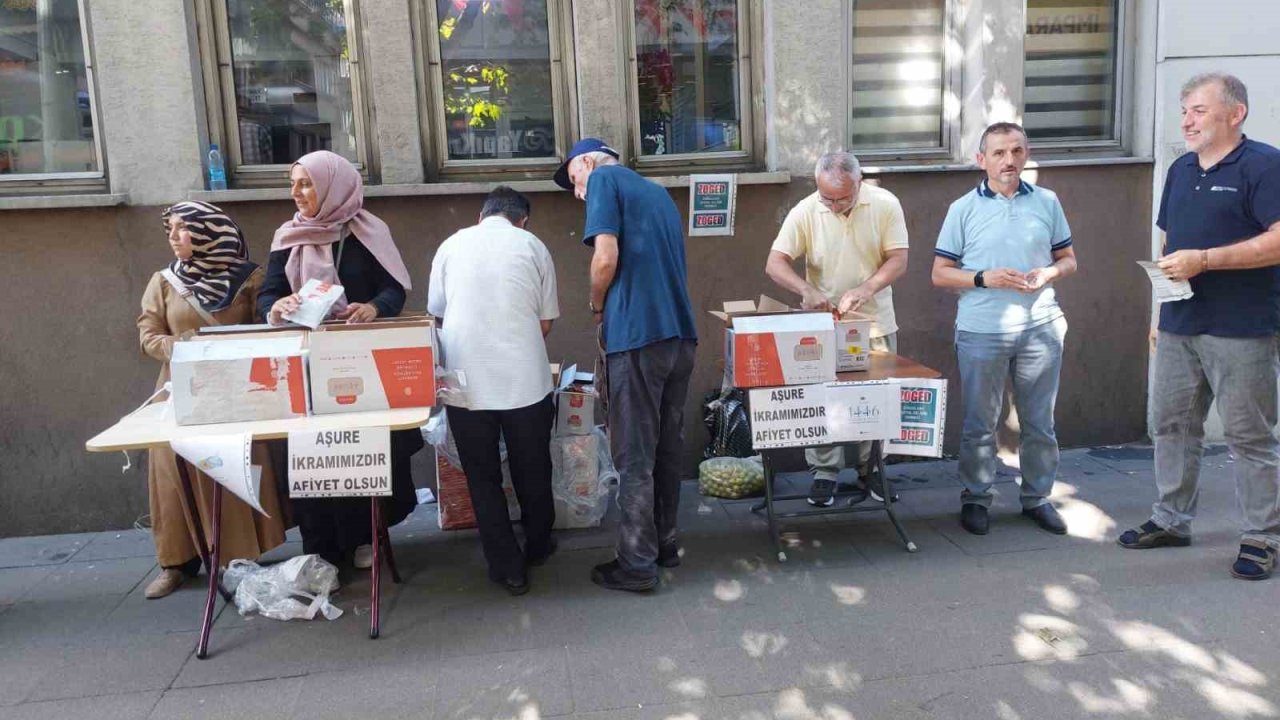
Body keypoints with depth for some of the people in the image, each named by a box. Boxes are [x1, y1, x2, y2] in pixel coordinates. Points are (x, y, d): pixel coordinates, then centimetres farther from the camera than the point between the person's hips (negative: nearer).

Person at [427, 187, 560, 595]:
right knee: (531, 471, 17)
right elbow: (545, 322, 6)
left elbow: (436, 315, 16)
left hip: (466, 381, 1)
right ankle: (538, 546, 35)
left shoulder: (452, 245, 9)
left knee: (483, 477, 11)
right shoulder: (532, 245, 5)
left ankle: (507, 568, 16)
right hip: (524, 379, 0)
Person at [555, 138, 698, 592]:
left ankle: (637, 564, 6)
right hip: (680, 333, 8)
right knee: (667, 446, 15)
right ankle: (665, 542, 26)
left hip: (638, 335, -8)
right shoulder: (658, 191, 23)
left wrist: (596, 305, 4)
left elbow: (606, 257, -13)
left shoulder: (604, 179, 0)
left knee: (634, 456, -1)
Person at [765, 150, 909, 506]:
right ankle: (824, 473, 15)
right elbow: (774, 264, -12)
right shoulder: (805, 212, -11)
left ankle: (872, 470, 25)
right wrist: (806, 290, -30)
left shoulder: (885, 205, -8)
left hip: (875, 323, 1)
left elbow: (898, 260, -8)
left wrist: (867, 288, -26)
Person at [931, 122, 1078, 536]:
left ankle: (1037, 498, 26)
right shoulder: (964, 210, 0)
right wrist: (984, 278, -16)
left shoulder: (1047, 202, 7)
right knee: (980, 423, 6)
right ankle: (975, 499, 20)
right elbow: (940, 273, 0)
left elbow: (1068, 259, 13)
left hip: (1040, 329, 2)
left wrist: (1048, 274, -9)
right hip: (982, 331, -2)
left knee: (1040, 422, 11)